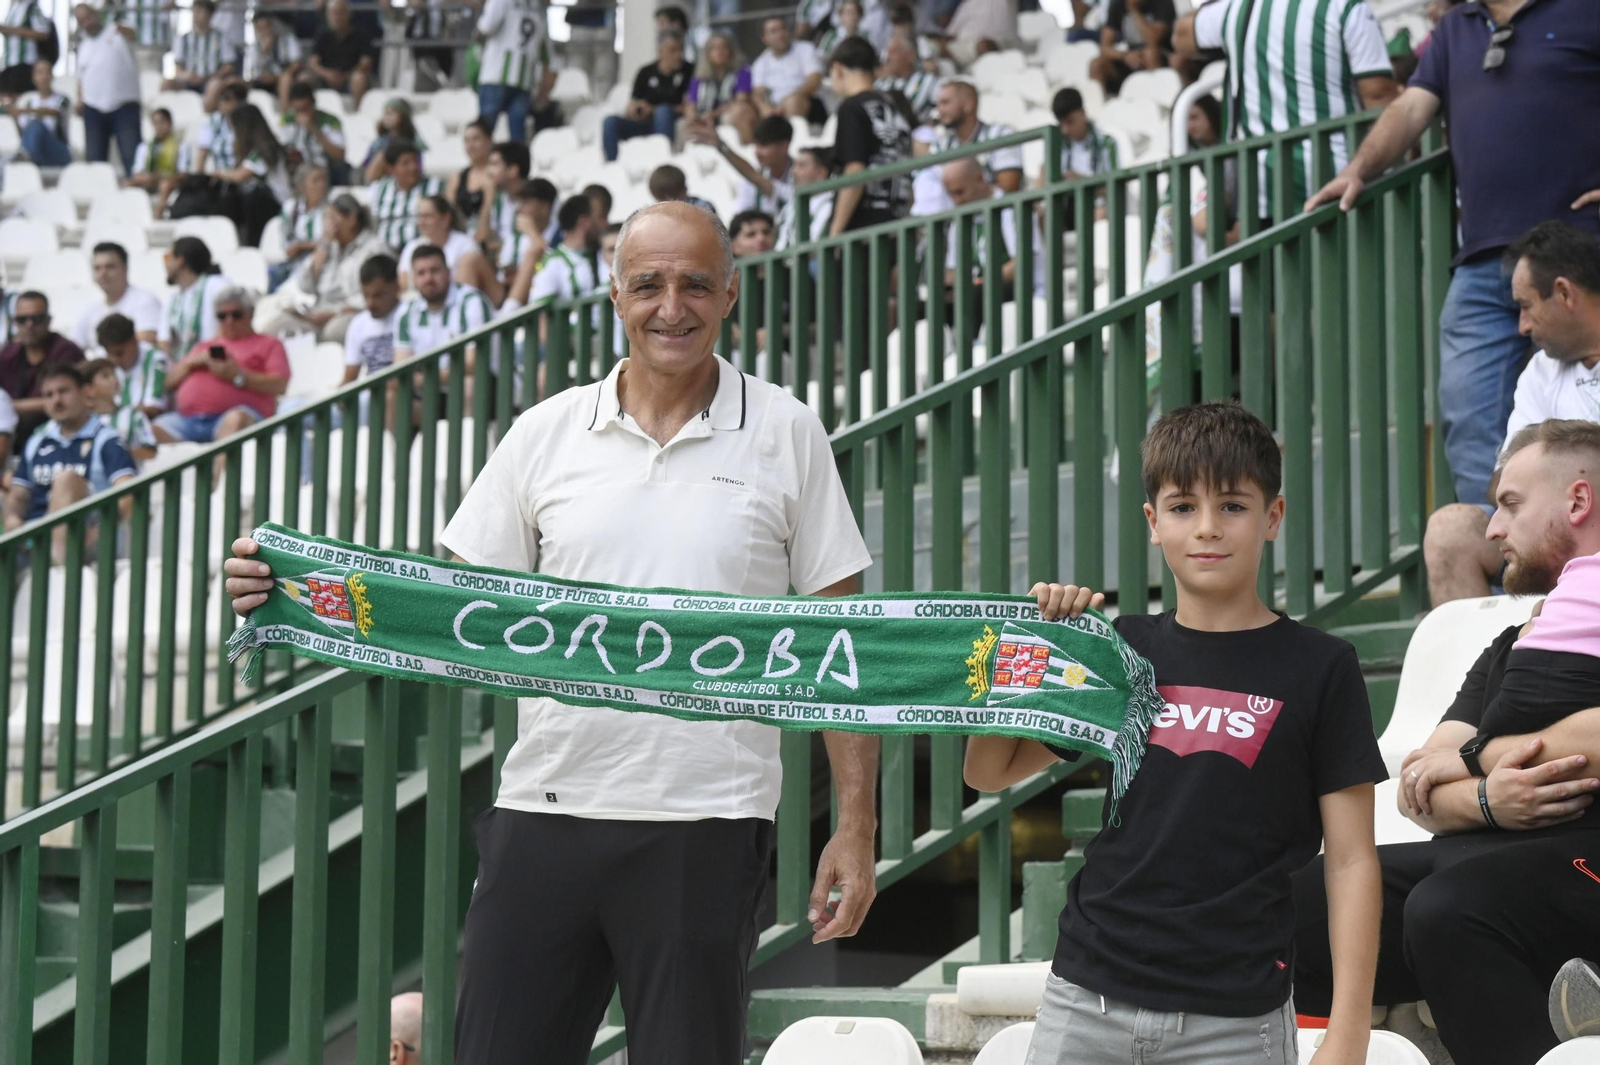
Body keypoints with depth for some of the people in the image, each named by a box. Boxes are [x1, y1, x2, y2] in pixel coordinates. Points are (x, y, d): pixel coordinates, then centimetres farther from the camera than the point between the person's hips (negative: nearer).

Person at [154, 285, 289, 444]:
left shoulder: (269, 345, 19)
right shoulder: (204, 346, 34)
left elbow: (279, 385, 1)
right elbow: (169, 381, 28)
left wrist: (237, 376, -10)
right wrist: (190, 363, 9)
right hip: (188, 418, 5)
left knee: (236, 420, -40)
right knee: (157, 430, -23)